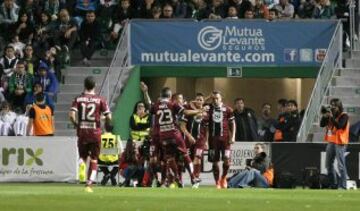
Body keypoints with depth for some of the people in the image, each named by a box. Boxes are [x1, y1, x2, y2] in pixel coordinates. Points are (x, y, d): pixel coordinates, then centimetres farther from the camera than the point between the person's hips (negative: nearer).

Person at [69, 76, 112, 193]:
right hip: (95, 132, -1)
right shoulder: (100, 100, -1)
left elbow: (72, 115, -11)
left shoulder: (78, 99, 0)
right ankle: (89, 184, 0)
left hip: (82, 131, 1)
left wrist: (76, 125, 7)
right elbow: (108, 117, -6)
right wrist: (107, 125, 15)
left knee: (82, 156, 17)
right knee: (94, 159, 10)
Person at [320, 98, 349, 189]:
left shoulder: (344, 116, -9)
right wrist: (324, 116, -7)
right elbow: (322, 124, 8)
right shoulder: (331, 114, 11)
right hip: (331, 142, 8)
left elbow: (339, 126, -24)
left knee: (341, 165, -9)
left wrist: (331, 117, -22)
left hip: (339, 143, -8)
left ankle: (342, 186, -9)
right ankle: (333, 184, 21)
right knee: (329, 164, 13)